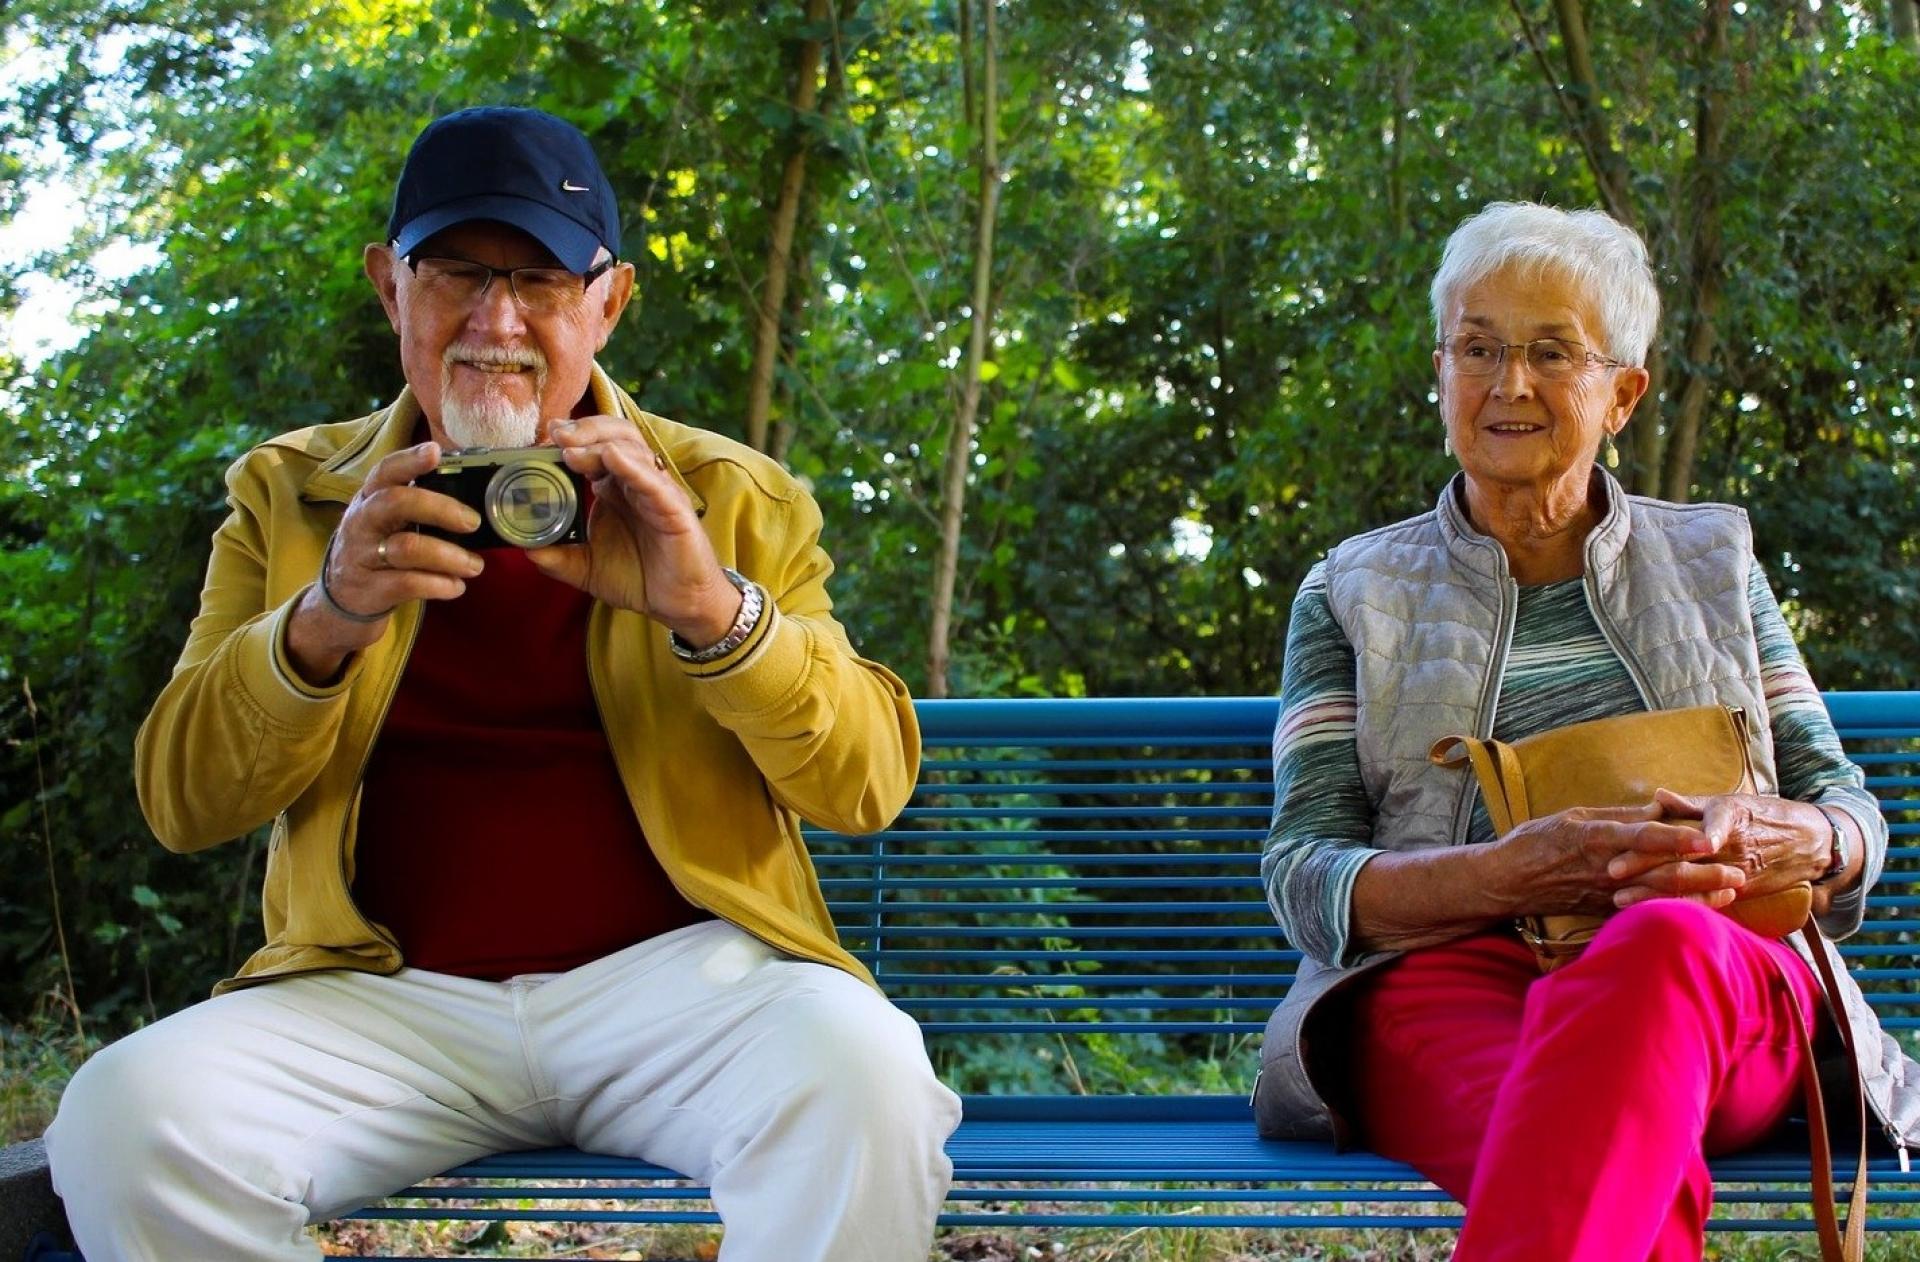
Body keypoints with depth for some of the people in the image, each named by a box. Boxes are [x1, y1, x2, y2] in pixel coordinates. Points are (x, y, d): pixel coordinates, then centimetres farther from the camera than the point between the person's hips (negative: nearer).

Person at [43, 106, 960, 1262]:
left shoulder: (733, 501, 9)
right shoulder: (292, 495, 13)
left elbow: (869, 783, 0)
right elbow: (181, 804, 5)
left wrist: (710, 606, -19)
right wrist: (323, 622, -16)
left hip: (671, 977, -1)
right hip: (390, 995, 2)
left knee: (860, 1071, -33)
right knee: (126, 1113, -26)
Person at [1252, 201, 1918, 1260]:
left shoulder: (1711, 561, 25)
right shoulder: (1354, 594, 19)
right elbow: (1303, 872, 7)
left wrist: (1783, 842, -8)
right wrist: (1511, 873, -15)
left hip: (1726, 988, 2)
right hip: (1450, 976, -1)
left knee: (1661, 944, -41)